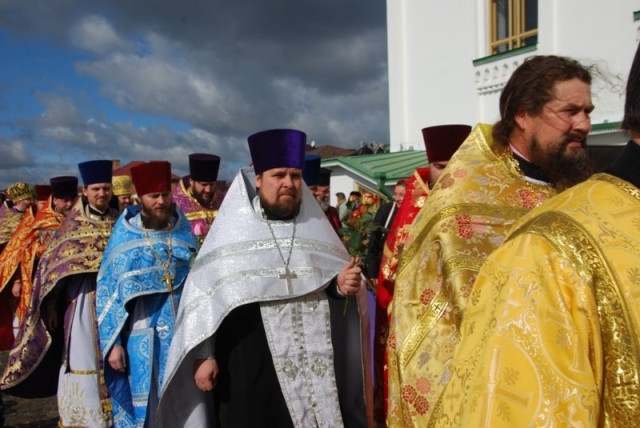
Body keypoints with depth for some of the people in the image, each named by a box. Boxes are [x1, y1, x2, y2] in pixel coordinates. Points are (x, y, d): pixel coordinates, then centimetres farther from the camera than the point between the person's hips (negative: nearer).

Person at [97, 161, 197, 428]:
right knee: (140, 403, 8)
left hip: (180, 333, 2)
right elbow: (106, 292, -2)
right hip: (139, 337, -2)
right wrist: (112, 343, -7)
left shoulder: (184, 232, 2)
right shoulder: (124, 237, -4)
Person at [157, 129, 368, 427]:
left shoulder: (316, 227, 10)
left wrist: (343, 285, -9)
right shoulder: (231, 230, -1)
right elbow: (204, 295, -4)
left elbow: (335, 279, 14)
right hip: (249, 366, -3)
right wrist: (203, 355, -10)